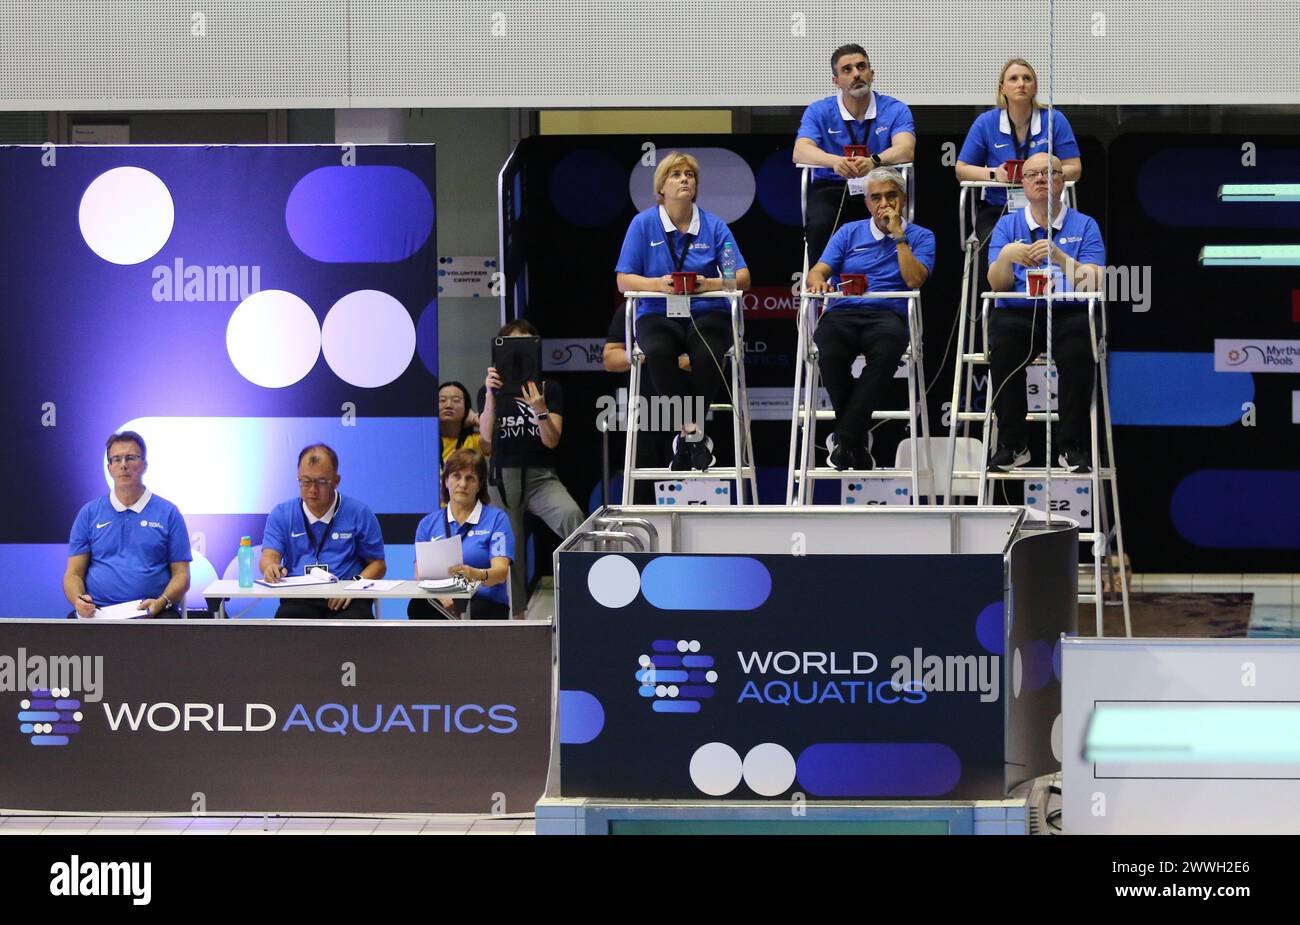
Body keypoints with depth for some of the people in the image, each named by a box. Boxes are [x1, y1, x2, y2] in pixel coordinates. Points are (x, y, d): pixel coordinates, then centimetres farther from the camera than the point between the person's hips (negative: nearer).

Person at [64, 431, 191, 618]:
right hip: (97, 610, 0)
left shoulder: (168, 513, 12)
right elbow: (74, 573, 11)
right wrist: (78, 600, -12)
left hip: (153, 612, 0)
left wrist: (162, 602, -13)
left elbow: (181, 574, 8)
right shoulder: (89, 513, 15)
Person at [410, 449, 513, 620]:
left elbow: (501, 571, -8)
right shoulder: (428, 524, 17)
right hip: (440, 601, 3)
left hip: (485, 602, -3)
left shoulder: (496, 518, 6)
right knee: (417, 606, -33)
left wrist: (476, 574, -32)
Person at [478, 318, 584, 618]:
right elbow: (486, 438, -9)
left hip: (541, 477, -1)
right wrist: (490, 396, -21)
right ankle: (517, 617, 11)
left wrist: (540, 410, -24)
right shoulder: (490, 390, 6)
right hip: (504, 477, 1)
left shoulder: (549, 389, 5)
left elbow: (552, 440, -5)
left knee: (571, 515, -31)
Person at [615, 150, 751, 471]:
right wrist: (658, 284, -21)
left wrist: (709, 284, -21)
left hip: (707, 313, 0)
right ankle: (694, 432, -22)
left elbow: (742, 278, 0)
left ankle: (687, 434, -13)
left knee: (707, 355, -34)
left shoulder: (714, 226, 6)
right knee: (658, 352, -36)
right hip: (658, 315, 0)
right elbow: (624, 281, -1)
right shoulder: (643, 224, 4)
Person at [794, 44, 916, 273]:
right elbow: (801, 151, -12)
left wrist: (874, 161, -38)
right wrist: (834, 161, -35)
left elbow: (905, 150, -15)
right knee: (818, 225, -32)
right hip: (831, 188, 0)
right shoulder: (819, 112, 4)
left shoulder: (895, 110, 3)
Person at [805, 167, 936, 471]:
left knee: (887, 348, -40)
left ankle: (844, 437, -32)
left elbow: (914, 280, -3)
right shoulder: (850, 233, 21)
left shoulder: (920, 237, 15)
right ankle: (858, 438, -16)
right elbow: (817, 272, 11)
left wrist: (898, 235, -1)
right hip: (843, 313, 2)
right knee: (830, 354, -36)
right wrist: (818, 281, -14)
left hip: (887, 316, -1)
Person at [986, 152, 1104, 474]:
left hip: (1069, 313, -1)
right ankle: (1011, 444, -21)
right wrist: (1006, 256, -19)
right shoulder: (1008, 225, 14)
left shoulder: (1084, 226, 10)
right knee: (1003, 350, -32)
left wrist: (1059, 257, -21)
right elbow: (997, 284, 3)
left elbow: (1092, 284, -4)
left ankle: (1075, 446, -25)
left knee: (1077, 351, -34)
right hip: (1017, 312, 1)